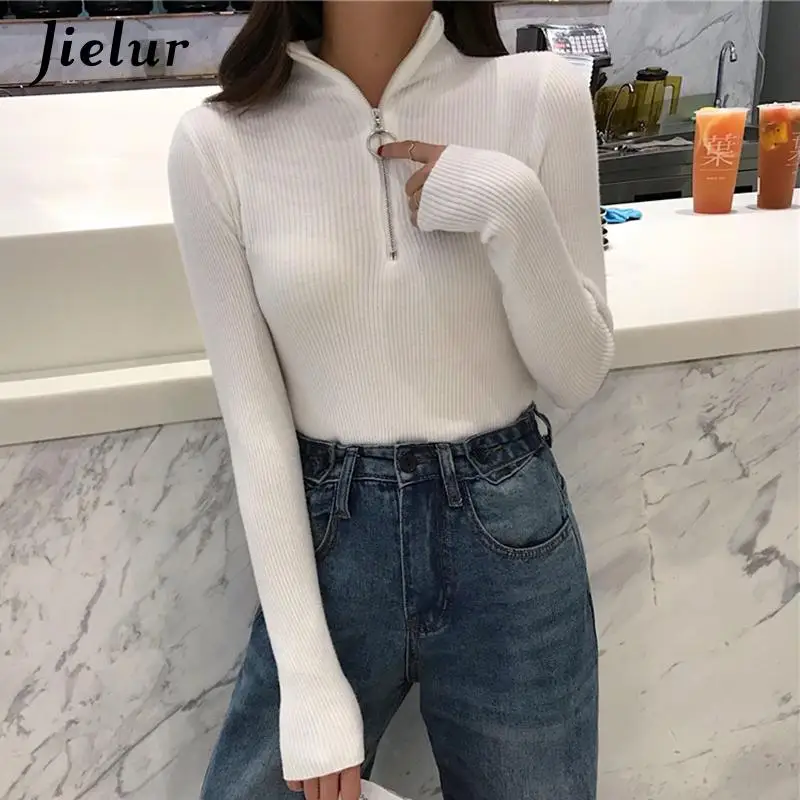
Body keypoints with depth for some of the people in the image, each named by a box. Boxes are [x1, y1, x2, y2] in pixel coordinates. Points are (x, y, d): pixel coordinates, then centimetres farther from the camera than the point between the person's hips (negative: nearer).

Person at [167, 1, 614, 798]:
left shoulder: (540, 94, -7)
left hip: (509, 535, 1)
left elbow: (577, 378, -4)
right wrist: (308, 677, -9)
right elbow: (253, 417, -7)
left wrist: (513, 208, -21)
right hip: (325, 541, 0)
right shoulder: (217, 143, -8)